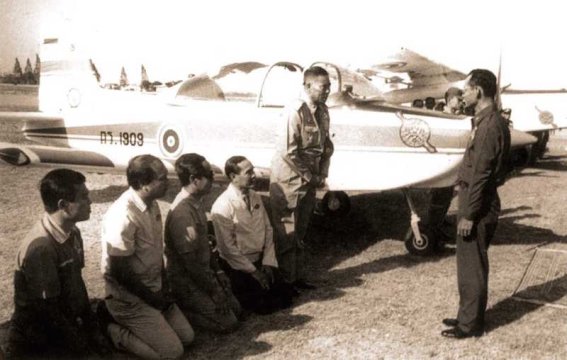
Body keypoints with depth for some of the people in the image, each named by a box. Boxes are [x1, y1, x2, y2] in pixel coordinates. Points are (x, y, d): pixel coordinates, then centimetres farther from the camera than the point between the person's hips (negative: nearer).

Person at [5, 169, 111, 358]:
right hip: (40, 343, -7)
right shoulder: (41, 247, -27)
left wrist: (93, 330, 5)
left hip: (68, 325, 7)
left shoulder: (72, 232, -2)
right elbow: (48, 311, -22)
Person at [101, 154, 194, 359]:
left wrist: (162, 287, 5)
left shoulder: (152, 205, 1)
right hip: (129, 297, -8)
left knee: (187, 337, 7)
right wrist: (152, 299, -14)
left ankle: (137, 326, 18)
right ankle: (117, 333, 5)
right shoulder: (124, 216, -27)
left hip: (153, 290, 9)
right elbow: (120, 272, -24)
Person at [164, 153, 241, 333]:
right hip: (187, 281, -9)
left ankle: (184, 305, 16)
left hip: (202, 273, 9)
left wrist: (217, 271, 9)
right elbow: (190, 261, -25)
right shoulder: (182, 212, -28)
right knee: (228, 322, -9)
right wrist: (214, 290, -17)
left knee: (236, 309, 12)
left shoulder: (196, 202, 2)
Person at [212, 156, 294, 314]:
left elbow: (268, 230, 6)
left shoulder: (255, 197, 2)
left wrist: (268, 262, -5)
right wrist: (252, 271, -16)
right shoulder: (222, 206, -20)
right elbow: (227, 247, -19)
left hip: (261, 259, 6)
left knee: (286, 295, 2)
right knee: (262, 304, -10)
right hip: (238, 265, -6)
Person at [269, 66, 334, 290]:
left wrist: (322, 175, 1)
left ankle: (298, 276, 27)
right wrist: (310, 177, -15)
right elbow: (288, 152, -22)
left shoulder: (322, 110, 5)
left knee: (300, 233, 16)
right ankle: (285, 281, 11)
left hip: (309, 180, 8)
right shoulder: (295, 111, -19)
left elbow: (326, 145, 12)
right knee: (286, 235, 1)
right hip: (288, 181, -8)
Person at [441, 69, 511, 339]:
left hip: (479, 205, -10)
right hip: (474, 199, 10)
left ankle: (471, 324, 12)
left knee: (472, 265, 0)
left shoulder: (490, 125, -20)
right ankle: (467, 316, 29)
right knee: (469, 263, 17)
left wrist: (469, 215, -20)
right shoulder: (486, 120, 12)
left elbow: (481, 174, -22)